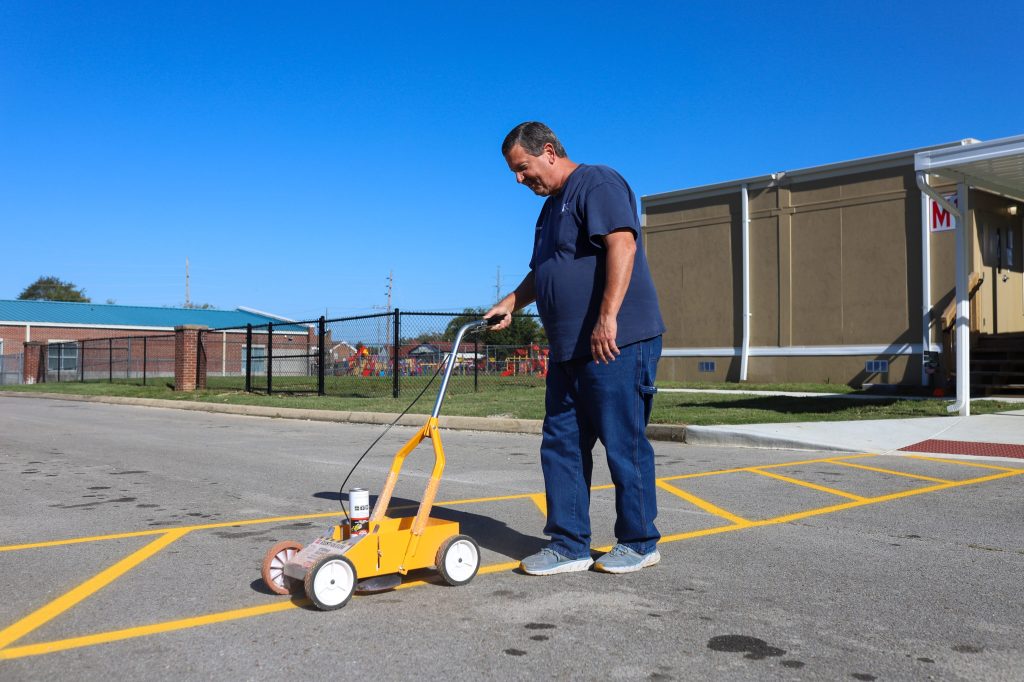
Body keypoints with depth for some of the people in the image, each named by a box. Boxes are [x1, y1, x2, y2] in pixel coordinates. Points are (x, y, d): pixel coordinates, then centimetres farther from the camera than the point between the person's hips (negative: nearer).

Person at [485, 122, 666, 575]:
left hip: (616, 345, -10)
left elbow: (622, 244, -21)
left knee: (624, 445, -1)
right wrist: (511, 303, 19)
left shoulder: (597, 183, -7)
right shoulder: (551, 207, 23)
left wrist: (608, 317, -28)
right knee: (561, 447, 8)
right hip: (568, 351, 10)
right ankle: (569, 546, 15)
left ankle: (639, 543, 13)